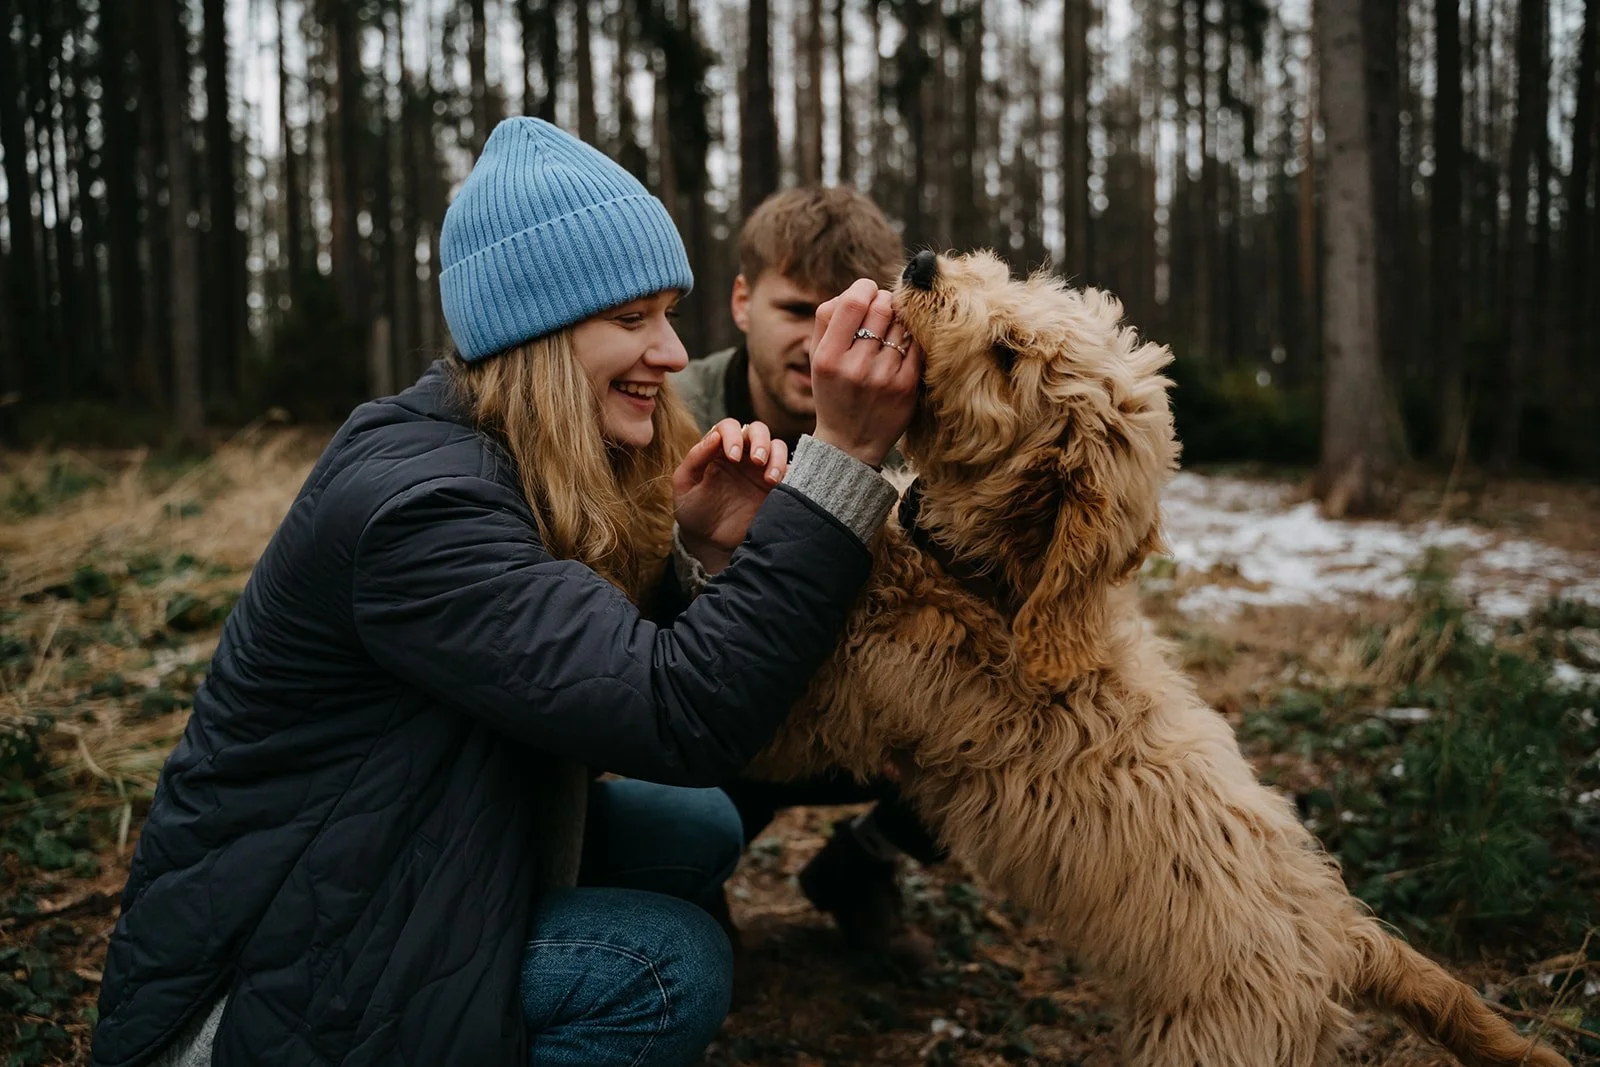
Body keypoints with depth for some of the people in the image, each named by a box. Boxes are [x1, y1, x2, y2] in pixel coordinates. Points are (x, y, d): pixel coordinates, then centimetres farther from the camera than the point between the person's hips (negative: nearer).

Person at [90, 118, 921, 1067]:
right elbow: (685, 718, -35)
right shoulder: (412, 500, -28)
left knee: (697, 832, 4)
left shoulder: (516, 466, 0)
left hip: (391, 868, 9)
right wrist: (846, 454, -36)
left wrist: (705, 552, -16)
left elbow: (628, 669, 2)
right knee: (669, 969, -21)